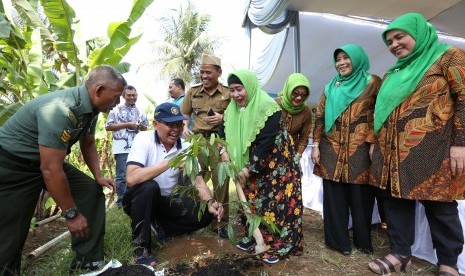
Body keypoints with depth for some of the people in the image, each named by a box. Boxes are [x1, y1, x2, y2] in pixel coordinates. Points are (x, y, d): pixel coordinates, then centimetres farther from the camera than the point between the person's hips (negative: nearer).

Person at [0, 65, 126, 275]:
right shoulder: (61, 110, -33)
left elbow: (88, 144, 11)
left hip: (48, 161, 8)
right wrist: (71, 214, -22)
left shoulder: (90, 107, -6)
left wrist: (98, 176, -1)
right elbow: (50, 170, -31)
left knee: (92, 191, -2)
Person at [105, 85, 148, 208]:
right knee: (122, 176, -1)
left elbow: (145, 128, 19)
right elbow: (108, 127, -5)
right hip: (122, 148, -4)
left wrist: (140, 125, -4)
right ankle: (122, 200, 10)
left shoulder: (140, 112, 15)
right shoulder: (116, 109, 2)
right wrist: (127, 125, -11)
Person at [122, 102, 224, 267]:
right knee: (149, 187, -37)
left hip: (167, 200, 4)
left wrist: (210, 202, -31)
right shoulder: (144, 139, -20)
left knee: (205, 214, -15)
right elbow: (131, 178, -34)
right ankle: (141, 247, -17)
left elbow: (198, 180, -12)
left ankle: (161, 227, 7)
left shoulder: (185, 147, -8)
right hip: (140, 199, -3)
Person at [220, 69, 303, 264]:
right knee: (251, 199, 15)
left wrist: (247, 170, -23)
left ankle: (277, 245, 18)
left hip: (275, 163, -7)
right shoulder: (233, 108, 0)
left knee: (274, 202, 1)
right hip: (250, 163, 7)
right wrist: (223, 151, -11)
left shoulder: (267, 107, -24)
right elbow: (225, 132, 8)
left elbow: (265, 143, -27)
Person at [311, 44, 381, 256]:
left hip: (360, 149, -2)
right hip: (332, 149, 2)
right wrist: (316, 145, 4)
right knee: (334, 195, 5)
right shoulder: (330, 87, 13)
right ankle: (338, 239, 20)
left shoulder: (372, 82, 5)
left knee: (360, 195, 6)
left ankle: (363, 240, 27)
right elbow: (319, 117, 10)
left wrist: (374, 144, -8)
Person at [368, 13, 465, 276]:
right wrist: (376, 143, 16)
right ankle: (401, 253, 22)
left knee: (439, 205, 4)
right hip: (393, 150, 6)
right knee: (396, 200, 8)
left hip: (431, 149, -6)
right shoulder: (394, 73, 19)